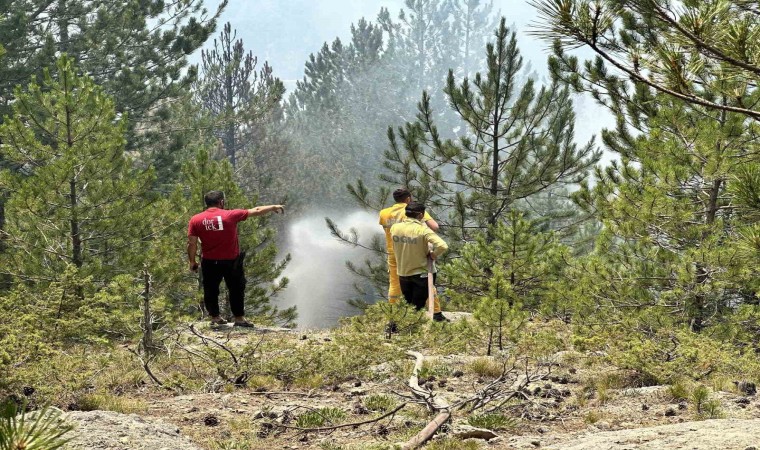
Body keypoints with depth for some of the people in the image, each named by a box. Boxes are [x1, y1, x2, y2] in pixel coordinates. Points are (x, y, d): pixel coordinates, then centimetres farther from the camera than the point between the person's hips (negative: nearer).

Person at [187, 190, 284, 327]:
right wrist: (273, 207, 14)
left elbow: (192, 244, -6)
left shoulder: (195, 220, -6)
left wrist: (192, 262, 7)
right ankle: (239, 318, 16)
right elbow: (256, 211, 0)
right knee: (236, 289, 13)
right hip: (231, 261, -1)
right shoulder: (230, 215, -10)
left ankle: (215, 317, 21)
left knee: (210, 290, 16)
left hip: (209, 262, 1)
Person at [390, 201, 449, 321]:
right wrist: (433, 254, -12)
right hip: (422, 273, -4)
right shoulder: (423, 230, -21)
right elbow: (443, 246, -30)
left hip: (402, 273, 4)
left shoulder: (394, 228, -7)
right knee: (418, 306, 5)